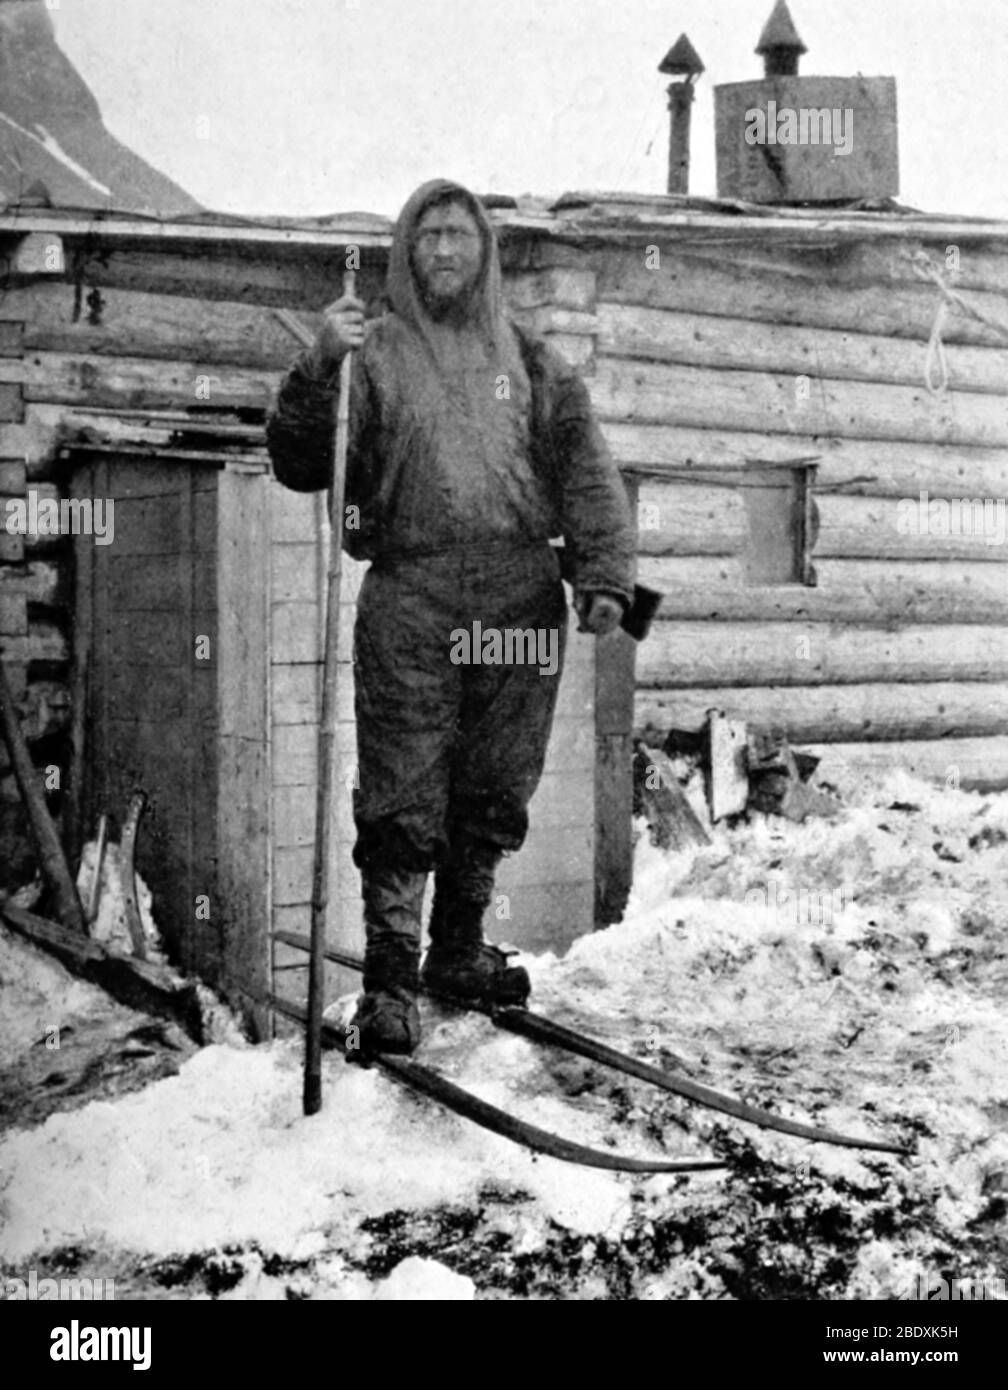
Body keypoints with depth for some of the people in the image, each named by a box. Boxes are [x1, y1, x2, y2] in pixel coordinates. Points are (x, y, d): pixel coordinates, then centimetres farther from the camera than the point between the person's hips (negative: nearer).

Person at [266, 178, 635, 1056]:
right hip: (410, 602, -3)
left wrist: (604, 576, -1)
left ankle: (459, 951, 28)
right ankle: (391, 978, 5)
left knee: (495, 796, 11)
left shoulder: (528, 360, 16)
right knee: (403, 803, -4)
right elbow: (303, 466, 0)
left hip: (522, 603, 3)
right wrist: (320, 370, -15)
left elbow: (586, 470, 11)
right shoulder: (375, 355, 8)